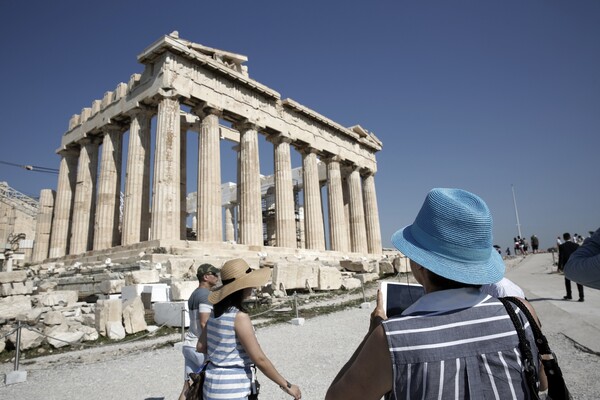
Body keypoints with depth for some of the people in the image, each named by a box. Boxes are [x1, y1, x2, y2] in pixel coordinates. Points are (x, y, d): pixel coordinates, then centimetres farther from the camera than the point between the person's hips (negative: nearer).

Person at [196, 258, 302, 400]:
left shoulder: (216, 312, 3)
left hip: (214, 385, 8)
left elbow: (201, 347, 11)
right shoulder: (239, 317, -21)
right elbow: (259, 359, -20)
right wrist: (286, 386, -12)